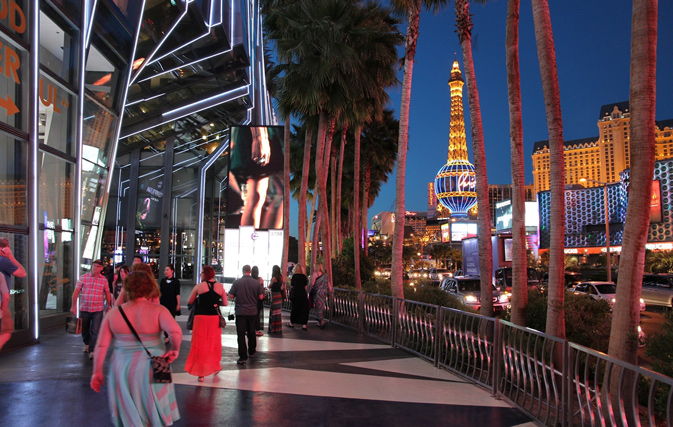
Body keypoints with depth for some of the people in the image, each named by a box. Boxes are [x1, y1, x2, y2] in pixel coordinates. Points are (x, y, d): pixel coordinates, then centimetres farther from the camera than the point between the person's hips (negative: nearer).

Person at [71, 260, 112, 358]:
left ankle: (92, 351, -4)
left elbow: (107, 293, 11)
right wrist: (73, 305, -4)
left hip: (98, 309, -1)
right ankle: (87, 344, 43)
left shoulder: (104, 280, 3)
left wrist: (109, 306, 11)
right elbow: (76, 292, 0)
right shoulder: (83, 278, 0)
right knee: (84, 329, 16)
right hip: (84, 309, 1)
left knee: (95, 330, -8)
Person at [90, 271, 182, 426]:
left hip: (121, 371, 2)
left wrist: (97, 372, 8)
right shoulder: (157, 310, -12)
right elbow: (176, 332, -27)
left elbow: (101, 346, -1)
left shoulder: (113, 313, -3)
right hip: (150, 371, -2)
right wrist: (174, 350, -10)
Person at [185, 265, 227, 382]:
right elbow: (225, 303, 4)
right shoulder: (219, 286, 2)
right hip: (215, 318, 3)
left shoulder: (199, 286, -4)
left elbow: (189, 301, 4)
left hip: (201, 317, -2)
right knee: (214, 344, 19)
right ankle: (215, 367, 33)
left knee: (200, 345, 6)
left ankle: (201, 373, 8)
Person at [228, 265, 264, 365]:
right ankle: (251, 351, 35)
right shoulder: (257, 283, -5)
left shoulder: (237, 282, -9)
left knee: (241, 334, -1)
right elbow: (261, 297, -2)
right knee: (251, 332, 20)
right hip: (252, 311, 2)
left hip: (240, 312, -2)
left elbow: (231, 296, -5)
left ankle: (243, 357, -6)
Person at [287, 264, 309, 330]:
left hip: (295, 294, -1)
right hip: (303, 294, 1)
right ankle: (304, 324, -1)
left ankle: (292, 323, 23)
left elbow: (291, 286, -3)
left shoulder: (294, 276, -6)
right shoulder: (304, 276, -1)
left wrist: (290, 281, 11)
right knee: (303, 309, 4)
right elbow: (305, 286, 2)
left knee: (294, 308, 12)